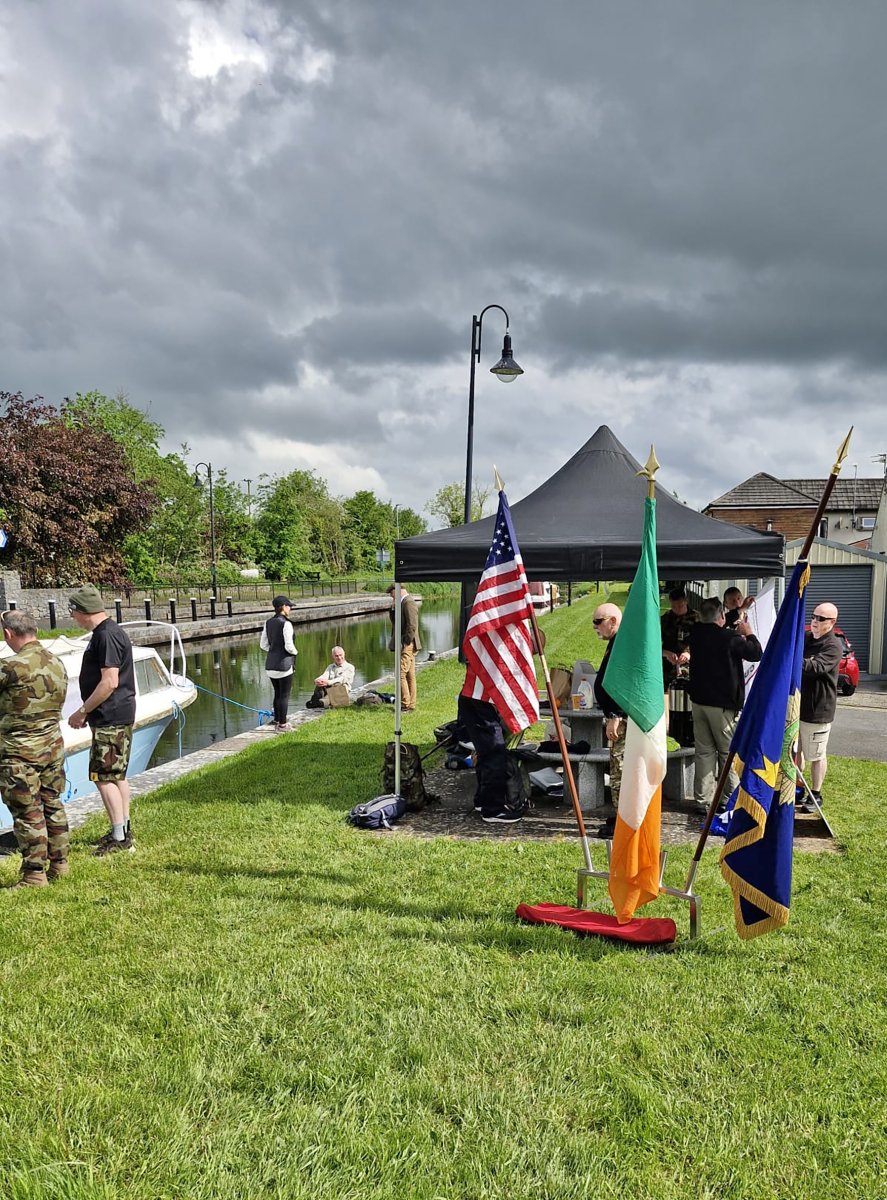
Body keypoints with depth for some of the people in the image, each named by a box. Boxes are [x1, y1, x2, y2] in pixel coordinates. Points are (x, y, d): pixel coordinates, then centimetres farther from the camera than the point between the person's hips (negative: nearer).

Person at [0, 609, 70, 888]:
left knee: (27, 813, 2)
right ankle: (59, 865, 25)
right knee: (52, 805, 16)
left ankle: (34, 875, 9)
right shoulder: (57, 663, 3)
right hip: (53, 746, 7)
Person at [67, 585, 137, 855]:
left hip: (110, 718, -10)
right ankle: (124, 831, 24)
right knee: (117, 775, 15)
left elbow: (110, 682, -23)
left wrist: (83, 711, -16)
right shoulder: (110, 632, 14)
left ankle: (119, 837, -1)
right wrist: (88, 711, 20)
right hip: (119, 716, 10)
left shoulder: (106, 636, -18)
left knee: (103, 776, -5)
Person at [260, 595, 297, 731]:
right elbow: (289, 646, -19)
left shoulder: (268, 622, 7)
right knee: (284, 695, 4)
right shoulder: (286, 623, -16)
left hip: (270, 664, 7)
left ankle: (277, 721, 28)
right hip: (283, 664, -7)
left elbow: (263, 644, 10)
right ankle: (282, 725, 9)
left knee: (277, 694, 20)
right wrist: (295, 652, 1)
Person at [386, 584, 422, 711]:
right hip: (404, 645, 10)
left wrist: (405, 643, -19)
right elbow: (394, 621, 21)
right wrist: (393, 609, 5)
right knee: (409, 675, 12)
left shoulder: (408, 603, -15)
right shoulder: (403, 602, 17)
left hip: (407, 645, -10)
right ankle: (411, 705, 16)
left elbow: (412, 626, -21)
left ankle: (405, 705, -6)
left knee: (401, 674, -10)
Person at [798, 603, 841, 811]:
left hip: (817, 710, -7)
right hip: (796, 705, 8)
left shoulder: (833, 645, -16)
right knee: (795, 750, 18)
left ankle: (816, 795, 19)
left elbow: (817, 667, -32)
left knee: (816, 755, 5)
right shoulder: (805, 638, 8)